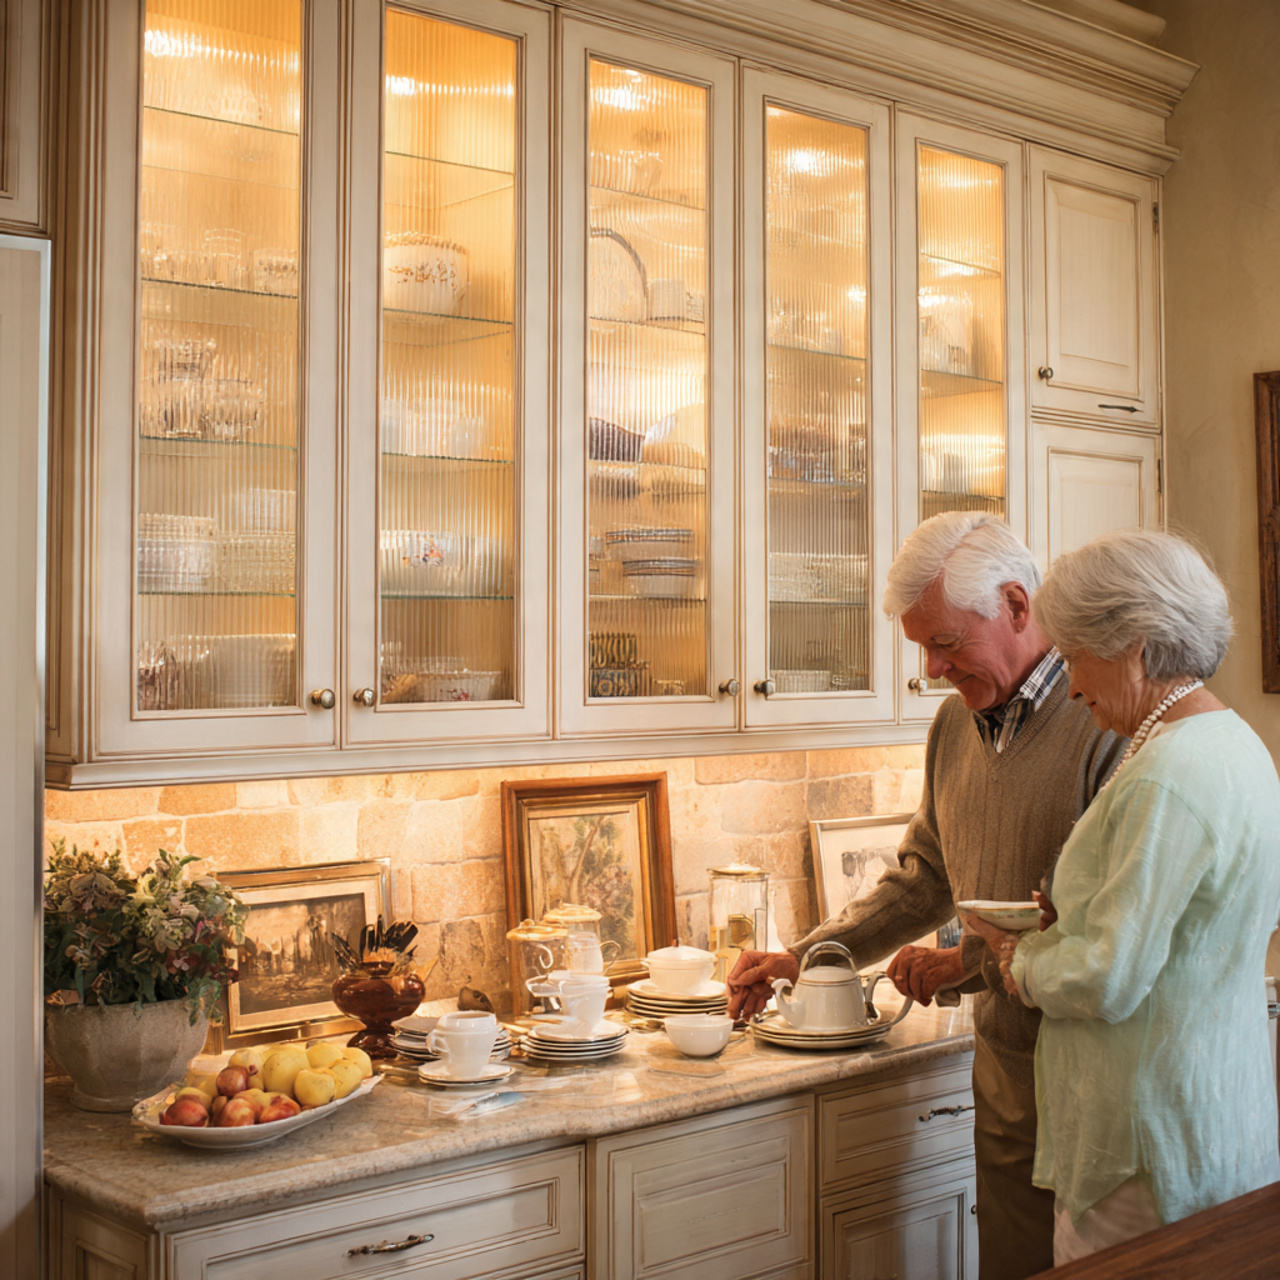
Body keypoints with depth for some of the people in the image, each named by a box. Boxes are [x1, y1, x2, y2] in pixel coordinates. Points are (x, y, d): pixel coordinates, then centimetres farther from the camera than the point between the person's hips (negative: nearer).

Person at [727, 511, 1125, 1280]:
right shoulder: (956, 724, 8)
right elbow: (924, 881, 19)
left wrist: (969, 965, -13)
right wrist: (801, 959, 13)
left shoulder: (1109, 721, -17)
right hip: (1005, 1069, 7)